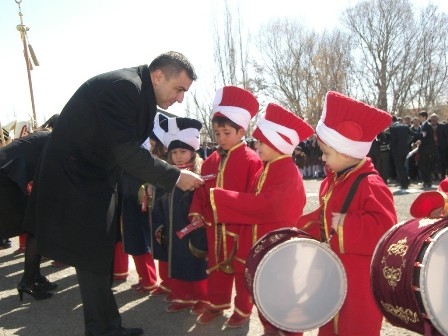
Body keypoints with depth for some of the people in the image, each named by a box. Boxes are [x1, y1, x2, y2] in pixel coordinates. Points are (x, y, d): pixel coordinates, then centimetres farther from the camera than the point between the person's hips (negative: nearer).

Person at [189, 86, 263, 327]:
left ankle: (243, 309, 26)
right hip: (215, 225, 6)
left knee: (242, 269, 10)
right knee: (216, 266, 19)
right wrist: (197, 212, -2)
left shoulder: (251, 160, -15)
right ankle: (217, 304, 36)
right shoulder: (211, 160, 4)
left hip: (241, 227, -6)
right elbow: (201, 190, 8)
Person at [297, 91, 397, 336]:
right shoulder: (333, 180, 5)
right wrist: (307, 227, 6)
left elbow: (384, 225, -31)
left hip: (359, 277, -9)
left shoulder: (370, 185, -23)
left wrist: (346, 225, -30)